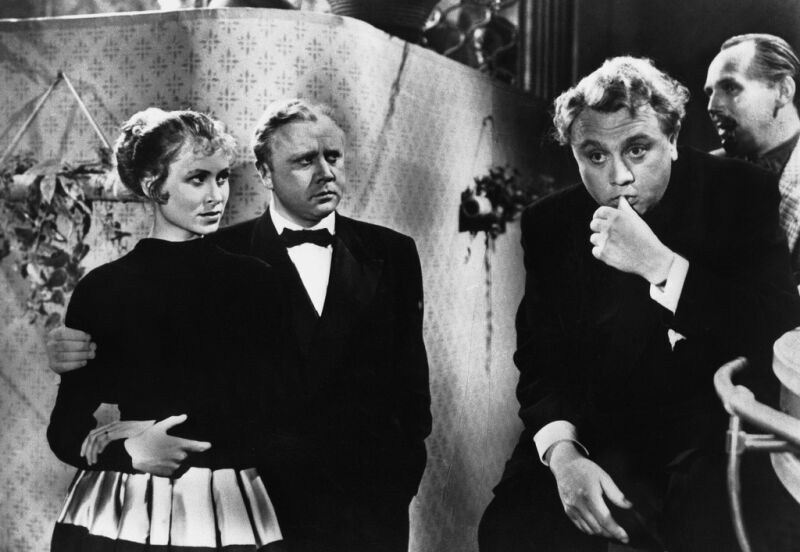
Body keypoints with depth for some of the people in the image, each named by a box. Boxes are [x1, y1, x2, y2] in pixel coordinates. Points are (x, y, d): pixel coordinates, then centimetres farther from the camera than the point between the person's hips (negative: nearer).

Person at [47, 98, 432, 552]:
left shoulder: (392, 253, 4)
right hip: (260, 498, -2)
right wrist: (82, 352, -22)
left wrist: (406, 461, -3)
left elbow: (410, 372, 5)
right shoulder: (222, 255, -2)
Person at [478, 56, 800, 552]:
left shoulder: (743, 195, -5)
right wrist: (562, 452, -16)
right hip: (598, 434, 3)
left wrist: (660, 265, -23)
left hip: (714, 436, -3)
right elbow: (541, 358, 5)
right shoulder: (551, 225, 4)